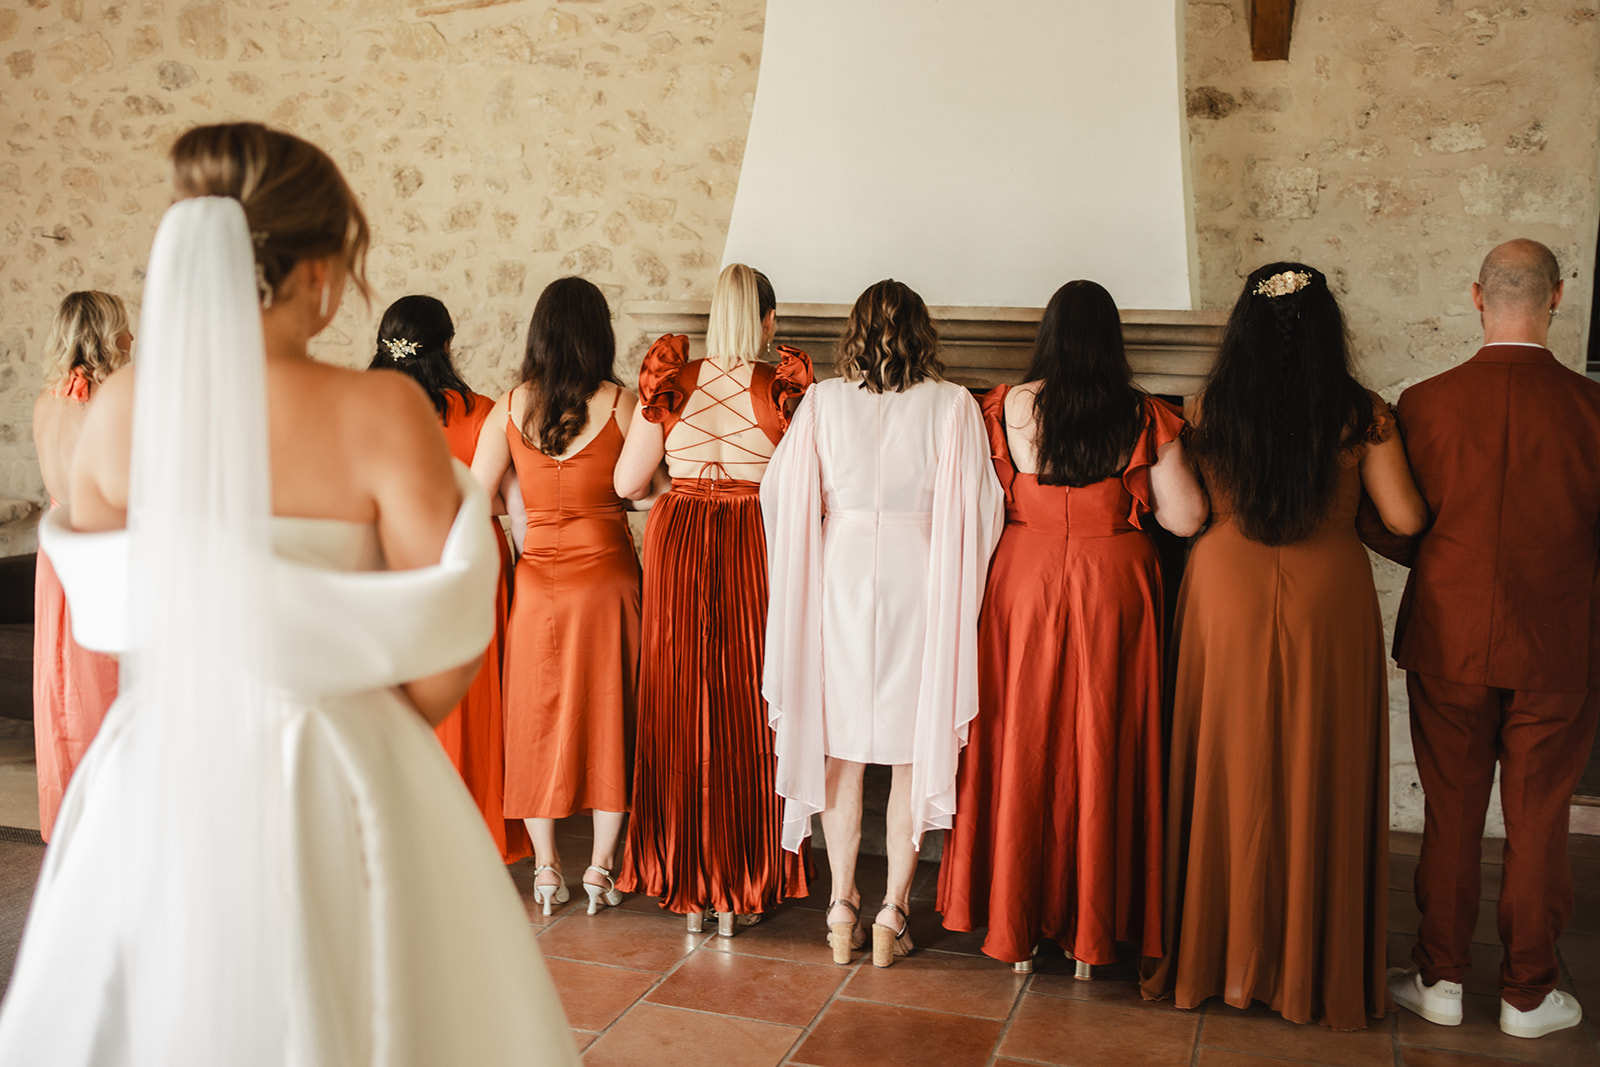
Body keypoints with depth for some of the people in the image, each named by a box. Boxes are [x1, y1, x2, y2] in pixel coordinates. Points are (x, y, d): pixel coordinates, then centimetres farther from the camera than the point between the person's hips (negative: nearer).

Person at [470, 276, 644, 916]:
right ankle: (602, 866, 15)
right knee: (609, 718, 9)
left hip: (538, 580, 2)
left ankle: (546, 869, 19)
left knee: (538, 720, 12)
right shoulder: (621, 404, -8)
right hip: (608, 577, -2)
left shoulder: (510, 407, -2)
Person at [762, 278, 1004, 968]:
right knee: (914, 748, 10)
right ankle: (893, 915, 15)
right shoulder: (952, 405, -6)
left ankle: (842, 909, 18)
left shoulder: (823, 401, -2)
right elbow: (980, 509, -5)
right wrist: (958, 587, 12)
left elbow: (780, 493, 3)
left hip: (840, 573, 1)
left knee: (841, 746, 12)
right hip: (920, 578, -1)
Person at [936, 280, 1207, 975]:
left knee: (1021, 744, 10)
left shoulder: (1006, 407, -6)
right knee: (1101, 748, 10)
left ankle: (1017, 927, 19)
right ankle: (1092, 928, 21)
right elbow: (1186, 518, -3)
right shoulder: (1144, 418, -5)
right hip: (1113, 586, 0)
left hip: (1024, 580, 0)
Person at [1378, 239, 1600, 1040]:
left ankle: (1440, 981, 24)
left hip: (1449, 643, 1)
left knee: (1450, 817, 13)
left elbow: (1395, 532, -2)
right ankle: (1528, 994, 24)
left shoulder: (1425, 404, -9)